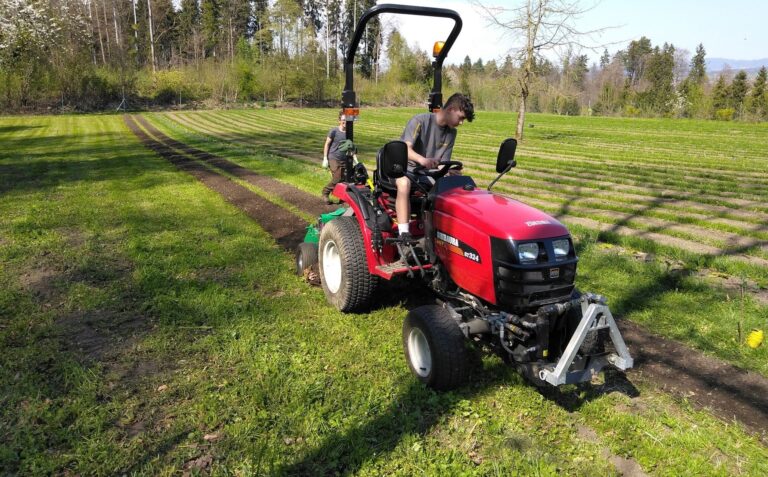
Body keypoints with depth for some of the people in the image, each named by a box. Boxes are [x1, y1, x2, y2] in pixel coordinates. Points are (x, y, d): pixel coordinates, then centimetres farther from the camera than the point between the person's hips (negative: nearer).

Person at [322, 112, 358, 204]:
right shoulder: (334, 131, -6)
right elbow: (327, 144, -2)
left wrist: (356, 161, 6)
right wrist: (325, 159, -7)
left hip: (345, 160, 5)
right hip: (334, 159, -5)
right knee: (337, 179, -12)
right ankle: (325, 192, 9)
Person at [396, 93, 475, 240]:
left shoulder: (451, 133, 6)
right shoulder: (420, 121, -14)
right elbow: (406, 149, -28)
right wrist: (422, 160, -49)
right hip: (405, 167, -6)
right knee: (404, 183, -39)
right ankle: (404, 235, -42)